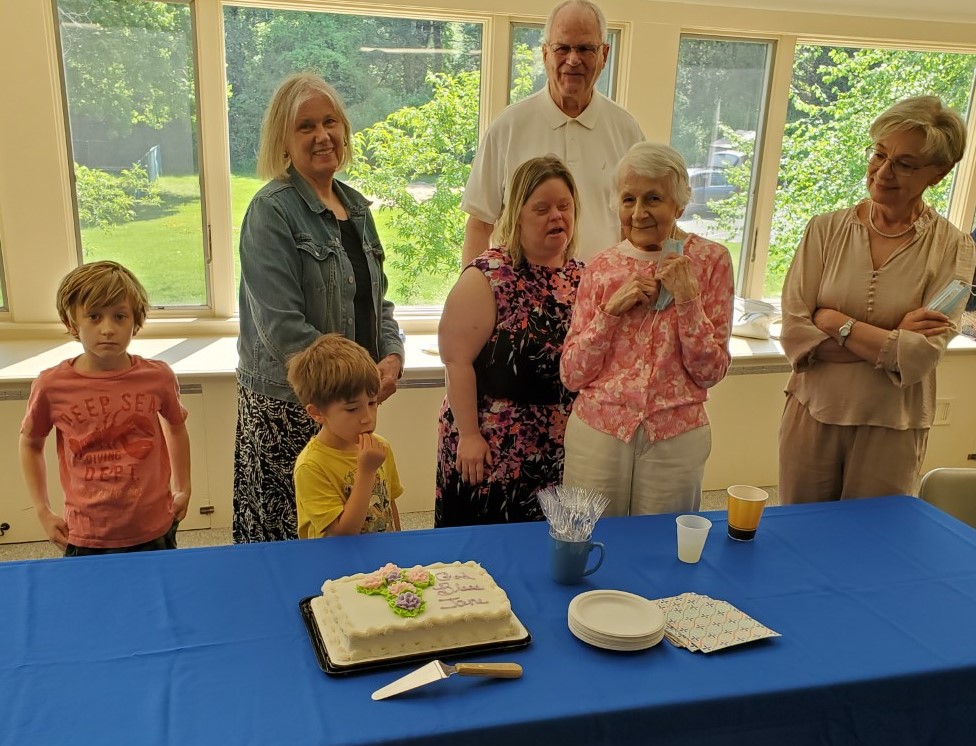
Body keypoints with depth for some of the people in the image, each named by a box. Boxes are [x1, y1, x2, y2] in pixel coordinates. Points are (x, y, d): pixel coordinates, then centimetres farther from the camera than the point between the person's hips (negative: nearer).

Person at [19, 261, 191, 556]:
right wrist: (43, 513, 4)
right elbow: (31, 444, 8)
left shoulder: (158, 377, -8)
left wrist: (183, 490, 11)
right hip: (86, 536, -1)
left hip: (154, 532, 1)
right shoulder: (52, 386, -10)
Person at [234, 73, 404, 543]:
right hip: (287, 404, -6)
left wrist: (391, 355, -1)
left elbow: (375, 296, 17)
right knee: (289, 529, 2)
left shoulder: (355, 206, 11)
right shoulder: (272, 211, -11)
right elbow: (281, 327, -18)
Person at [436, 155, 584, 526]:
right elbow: (457, 359, -14)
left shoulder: (581, 276, 6)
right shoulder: (488, 277, -11)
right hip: (493, 448, -5)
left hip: (561, 451, 5)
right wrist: (468, 435, -15)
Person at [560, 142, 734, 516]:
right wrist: (612, 308, -14)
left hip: (675, 440, 0)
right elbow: (572, 375, -3)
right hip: (596, 433, 1)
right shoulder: (602, 267, 0)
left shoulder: (710, 260, -3)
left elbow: (711, 371, -5)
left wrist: (687, 298, -17)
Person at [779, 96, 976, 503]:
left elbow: (921, 357, -15)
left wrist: (834, 321, -13)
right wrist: (890, 340, -16)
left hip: (891, 431, -1)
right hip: (813, 414, 1)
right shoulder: (826, 230, -4)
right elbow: (793, 333, -12)